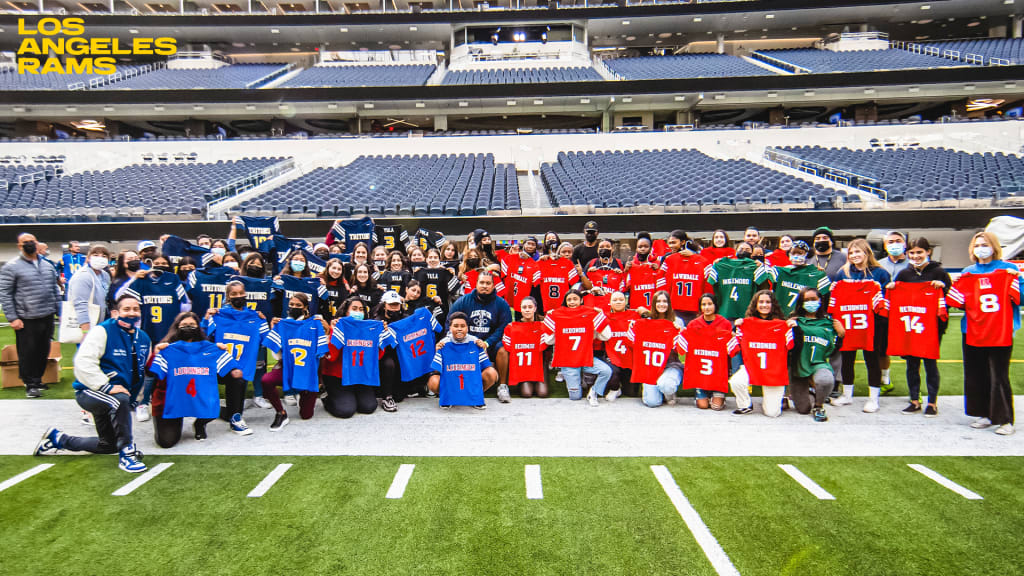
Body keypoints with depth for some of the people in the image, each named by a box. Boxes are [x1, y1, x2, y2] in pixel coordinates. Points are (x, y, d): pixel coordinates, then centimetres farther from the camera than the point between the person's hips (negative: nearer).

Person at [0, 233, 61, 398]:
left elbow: (55, 290, 18)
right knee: (27, 353, 1)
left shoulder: (47, 266, 12)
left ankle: (37, 380, 28)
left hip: (47, 317, 5)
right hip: (26, 320, -5)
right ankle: (30, 385, 13)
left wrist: (59, 311, 14)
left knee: (43, 352, 13)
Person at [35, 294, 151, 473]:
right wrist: (106, 386, -29)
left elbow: (144, 369, 19)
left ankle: (58, 439, 37)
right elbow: (83, 362, -25)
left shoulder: (143, 338, 6)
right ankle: (127, 453, -29)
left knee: (108, 445, 16)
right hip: (90, 391, -8)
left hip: (115, 396, 8)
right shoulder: (103, 331, -15)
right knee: (120, 401, -40)